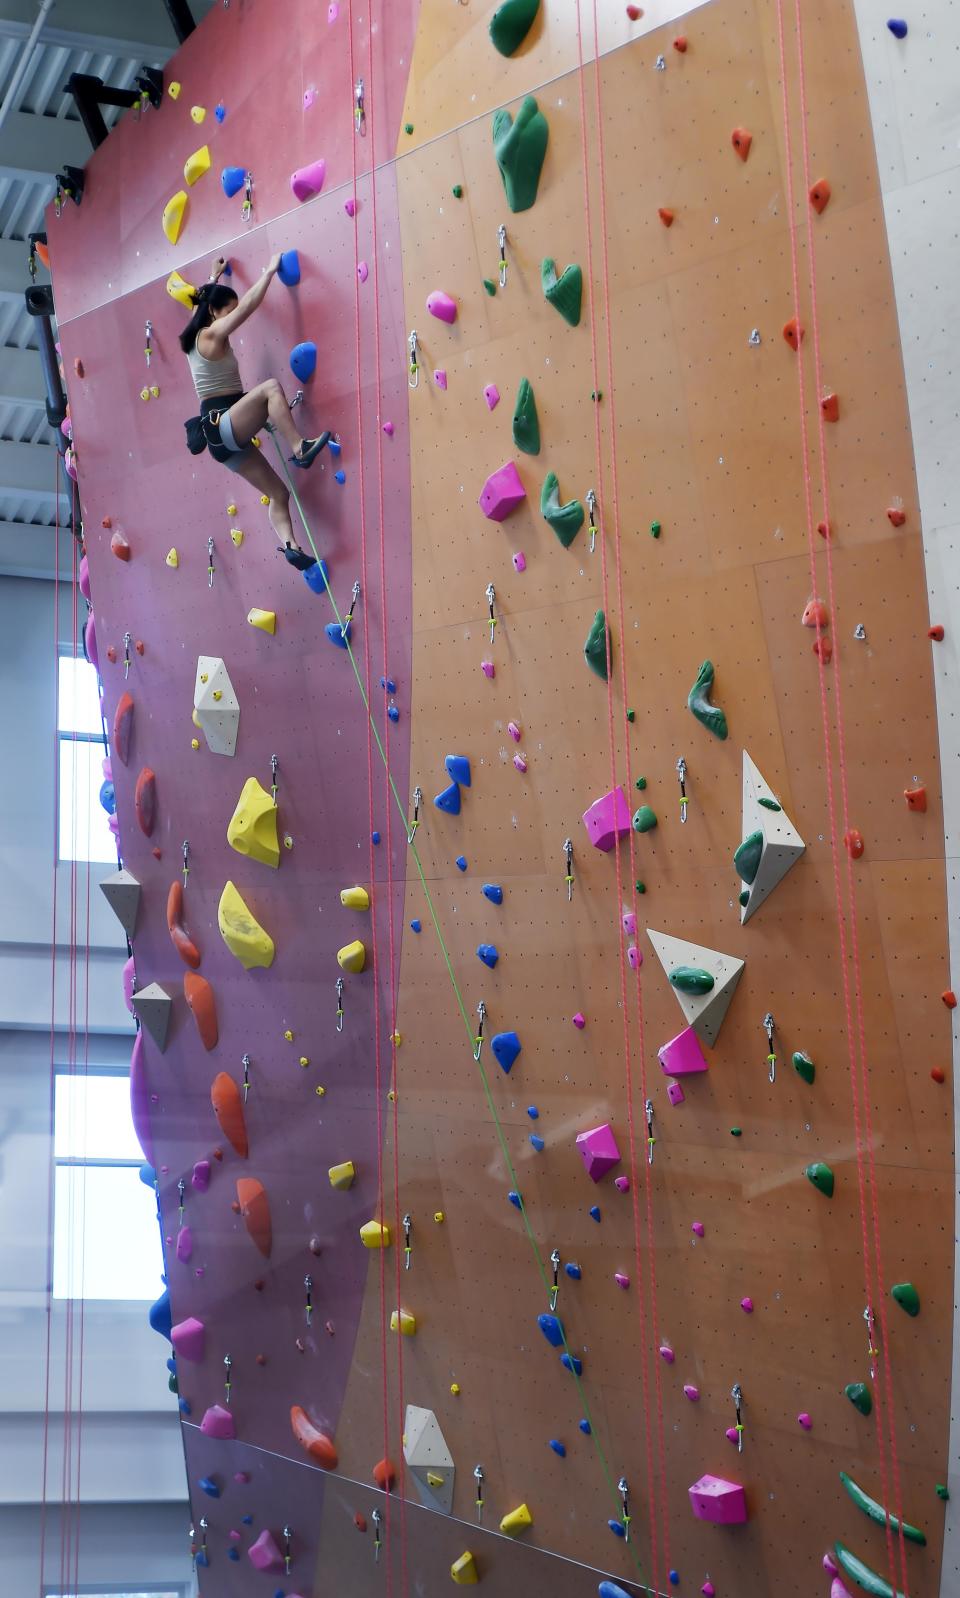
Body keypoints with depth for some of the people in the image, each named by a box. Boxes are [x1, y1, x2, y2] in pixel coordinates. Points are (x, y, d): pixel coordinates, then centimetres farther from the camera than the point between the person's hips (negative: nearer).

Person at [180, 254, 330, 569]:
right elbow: (248, 305, -12)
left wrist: (213, 277, 51)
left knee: (279, 493, 0)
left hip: (223, 433, 9)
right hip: (221, 425, -9)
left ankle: (289, 545, -15)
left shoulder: (196, 335, 16)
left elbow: (204, 300, 39)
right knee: (270, 386, -28)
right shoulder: (211, 335, -9)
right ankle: (299, 449, -30)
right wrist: (270, 271, -4)